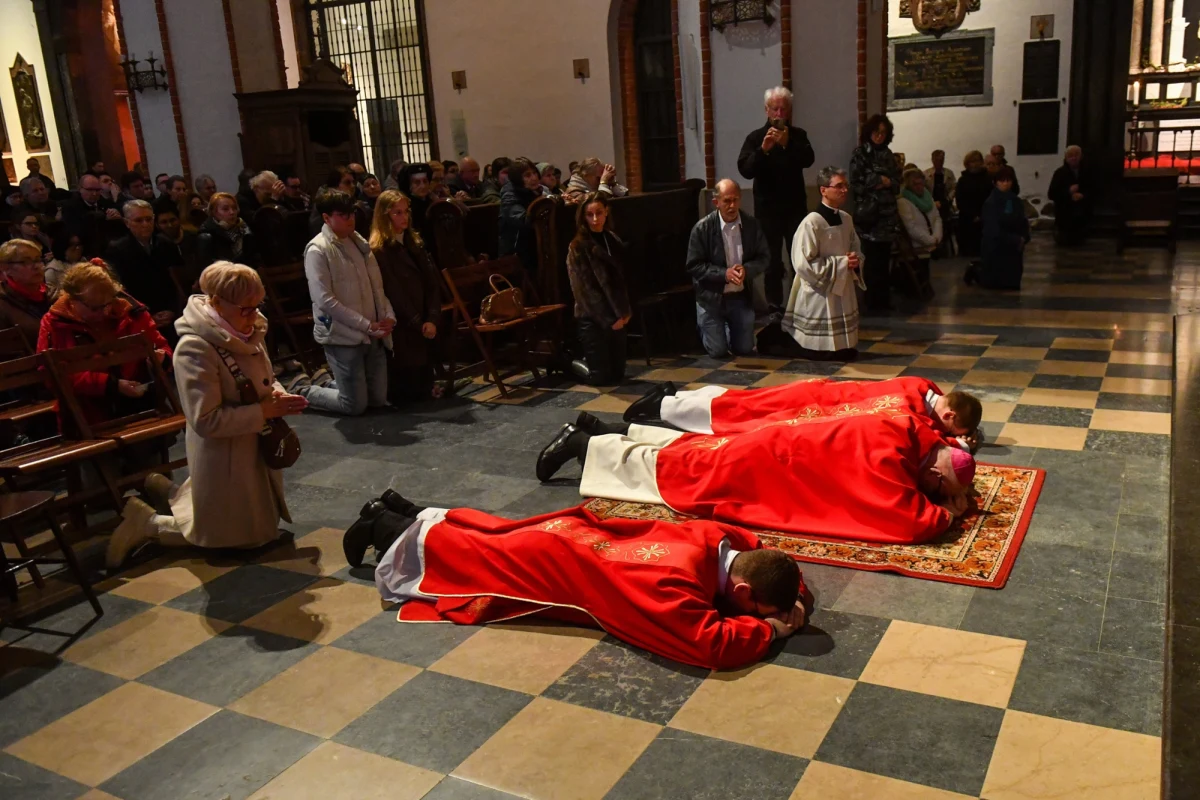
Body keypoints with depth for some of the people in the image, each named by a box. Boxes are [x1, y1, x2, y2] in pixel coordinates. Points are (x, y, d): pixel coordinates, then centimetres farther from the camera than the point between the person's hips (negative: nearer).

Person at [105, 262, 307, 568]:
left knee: (264, 521, 26)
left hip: (255, 446, 9)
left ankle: (169, 490, 35)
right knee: (239, 535, 5)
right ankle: (146, 522, 18)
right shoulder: (195, 348, -26)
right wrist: (265, 410, -27)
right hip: (222, 457, -9)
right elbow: (207, 420, -28)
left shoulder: (249, 332, -2)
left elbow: (265, 379, 13)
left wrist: (279, 396, -9)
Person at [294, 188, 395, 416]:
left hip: (373, 335, 7)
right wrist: (367, 324, -19)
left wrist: (388, 316, -6)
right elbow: (324, 300, -18)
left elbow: (377, 286, 13)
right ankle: (304, 393, 22)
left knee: (378, 400, 11)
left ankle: (335, 386, 36)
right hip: (342, 335, -7)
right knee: (355, 405, -2)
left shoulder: (359, 243, 11)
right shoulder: (318, 249, -11)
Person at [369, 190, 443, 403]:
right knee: (406, 394, 1)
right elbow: (394, 294, -14)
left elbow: (433, 282, 4)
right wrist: (418, 324, -11)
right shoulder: (378, 251, -12)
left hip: (425, 324, 7)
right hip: (400, 328, -7)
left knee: (425, 387, 12)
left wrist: (432, 319, -8)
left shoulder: (415, 242, 11)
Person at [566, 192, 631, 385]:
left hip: (616, 317, 6)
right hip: (592, 318, -6)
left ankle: (587, 361, 36)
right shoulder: (577, 246, -11)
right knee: (601, 376, -3)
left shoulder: (614, 241, 10)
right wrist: (608, 319, -14)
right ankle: (568, 362, 24)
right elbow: (584, 289, -14)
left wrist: (625, 311, 2)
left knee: (618, 374, 9)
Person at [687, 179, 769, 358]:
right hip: (712, 298, -3)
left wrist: (747, 270, -21)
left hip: (741, 296, 3)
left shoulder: (752, 224, -6)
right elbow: (694, 266, -13)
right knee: (718, 351, 2)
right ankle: (705, 329, 37)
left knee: (744, 349, 10)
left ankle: (726, 329, 44)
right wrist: (723, 274, -25)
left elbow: (764, 257, 0)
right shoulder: (702, 228, -15)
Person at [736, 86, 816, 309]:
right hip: (767, 208, -1)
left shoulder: (798, 135, 5)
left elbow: (808, 159, -13)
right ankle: (774, 306, 10)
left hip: (795, 207, 2)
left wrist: (787, 144, -27)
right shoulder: (755, 137, -1)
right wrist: (763, 149, -28)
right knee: (772, 260, 4)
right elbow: (745, 170, -14)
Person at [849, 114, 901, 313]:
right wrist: (878, 180, -10)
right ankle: (873, 303, 3)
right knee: (872, 261, -5)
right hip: (869, 215, -5)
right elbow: (856, 185, -10)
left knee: (884, 260, 6)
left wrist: (888, 182, -6)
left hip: (887, 214, 5)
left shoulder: (888, 155, 14)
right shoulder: (860, 154, -2)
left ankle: (884, 300, 14)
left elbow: (897, 183, 14)